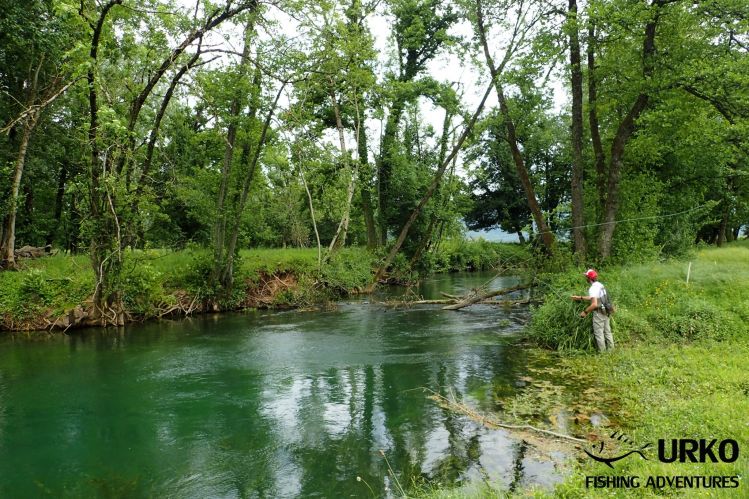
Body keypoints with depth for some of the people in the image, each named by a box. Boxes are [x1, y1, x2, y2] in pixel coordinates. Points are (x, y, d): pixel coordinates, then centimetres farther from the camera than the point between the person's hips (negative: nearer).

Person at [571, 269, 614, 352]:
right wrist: (580, 298, 25)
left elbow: (594, 304, -27)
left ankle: (602, 351, 6)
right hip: (605, 311, 9)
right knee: (607, 331, 15)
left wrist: (585, 312, -17)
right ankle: (610, 349, 21)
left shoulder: (592, 288, -19)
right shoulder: (600, 285, 10)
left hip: (598, 313, -9)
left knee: (599, 333, 1)